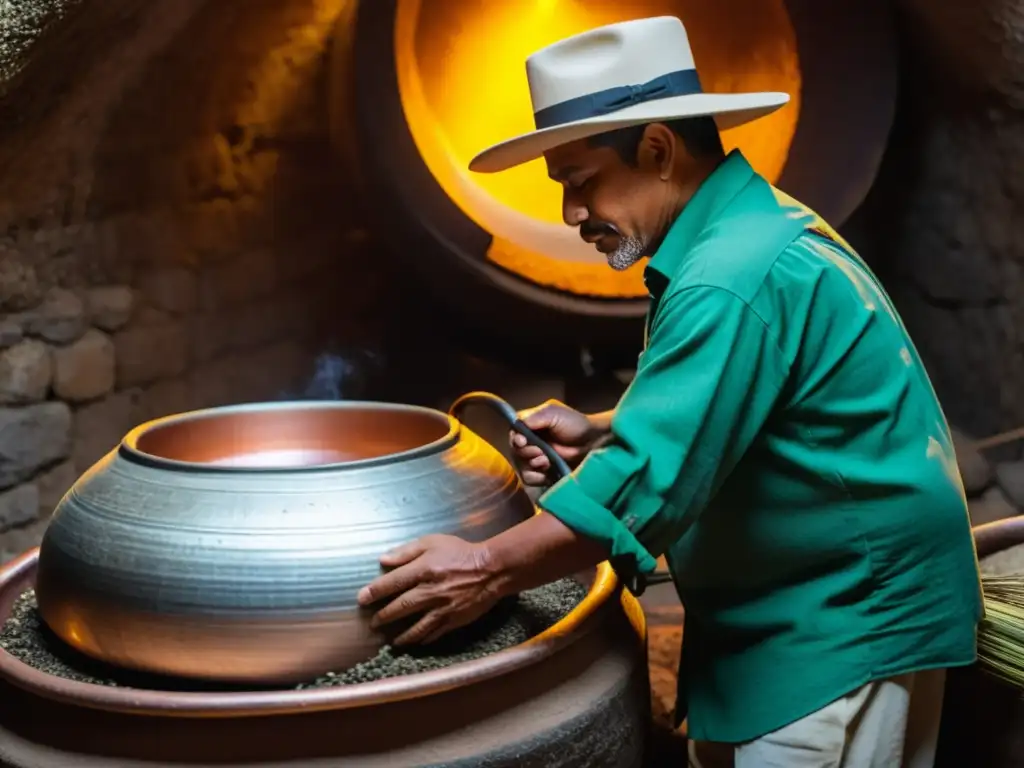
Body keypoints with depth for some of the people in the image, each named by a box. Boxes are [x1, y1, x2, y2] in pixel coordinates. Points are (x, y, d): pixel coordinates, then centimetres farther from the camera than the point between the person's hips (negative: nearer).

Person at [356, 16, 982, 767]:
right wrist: (602, 433, 7)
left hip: (845, 619, -10)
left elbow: (650, 481, -27)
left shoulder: (735, 279, -25)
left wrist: (491, 569, -20)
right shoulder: (750, 229, 9)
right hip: (819, 609, 10)